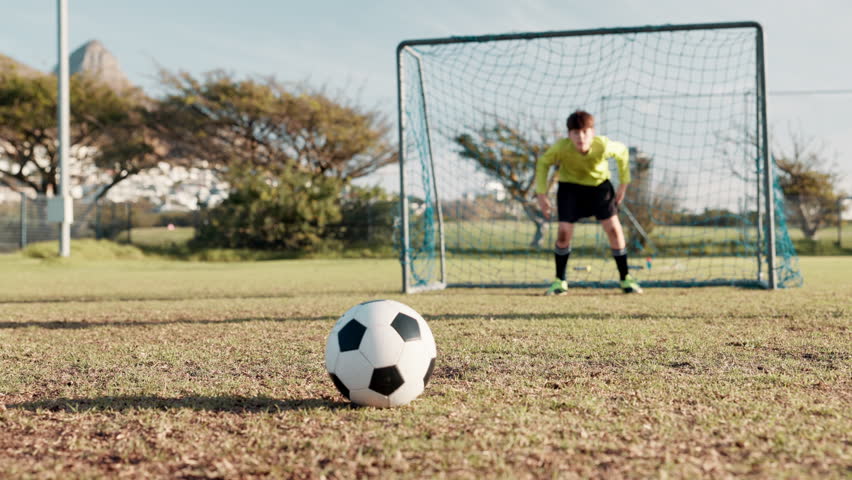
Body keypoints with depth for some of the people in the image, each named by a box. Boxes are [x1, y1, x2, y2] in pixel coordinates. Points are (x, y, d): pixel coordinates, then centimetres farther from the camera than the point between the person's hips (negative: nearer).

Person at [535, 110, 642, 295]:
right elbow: (543, 162, -10)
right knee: (564, 231, -12)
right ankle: (560, 281, 7)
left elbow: (622, 151, -6)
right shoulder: (561, 147, -30)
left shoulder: (603, 146, -29)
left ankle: (625, 279, 7)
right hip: (570, 187, 0)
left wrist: (623, 184, -2)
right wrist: (541, 193, -13)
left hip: (599, 185, 1)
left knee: (614, 228, -8)